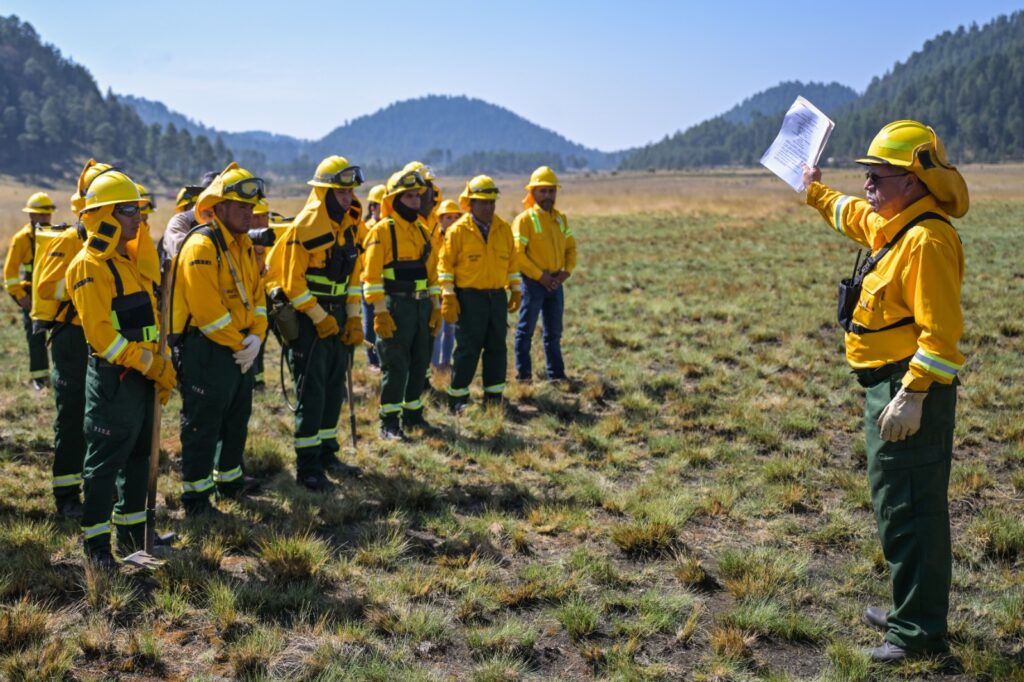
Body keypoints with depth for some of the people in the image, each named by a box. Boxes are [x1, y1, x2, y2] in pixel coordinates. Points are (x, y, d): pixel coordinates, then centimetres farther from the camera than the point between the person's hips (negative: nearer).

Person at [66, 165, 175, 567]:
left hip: (142, 376, 9)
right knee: (104, 463, 1)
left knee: (139, 457, 16)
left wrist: (160, 369, 10)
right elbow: (101, 335, -20)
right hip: (113, 379, -8)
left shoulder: (133, 257, 12)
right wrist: (152, 365, -18)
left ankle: (132, 531, 29)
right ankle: (95, 542, 13)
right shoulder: (89, 266, -14)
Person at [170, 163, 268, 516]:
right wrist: (237, 344, -16)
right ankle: (196, 497, 11)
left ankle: (230, 480, 38)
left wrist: (255, 336, -4)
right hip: (207, 350, -9)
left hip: (241, 351, 9)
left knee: (237, 418, 21)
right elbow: (207, 308, -24)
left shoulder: (245, 245, 11)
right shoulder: (201, 246, -18)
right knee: (202, 425, 0)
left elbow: (257, 294, 11)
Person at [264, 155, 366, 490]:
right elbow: (292, 280, -16)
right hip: (307, 316, -7)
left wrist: (354, 318, 7)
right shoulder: (305, 226, -16)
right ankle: (307, 465, 3)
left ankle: (327, 452, 25)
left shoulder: (352, 226, 8)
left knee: (335, 387, 13)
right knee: (311, 390, -5)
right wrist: (319, 318, -16)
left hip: (337, 315, 8)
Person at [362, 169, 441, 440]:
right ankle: (389, 422, 4)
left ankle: (412, 413, 25)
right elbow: (372, 275, -12)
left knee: (420, 362, 11)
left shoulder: (422, 230, 14)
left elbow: (431, 270, 19)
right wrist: (380, 313, -18)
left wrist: (436, 306, 13)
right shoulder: (382, 230, -8)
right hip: (396, 306, -7)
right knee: (396, 365, -5)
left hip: (421, 305, 7)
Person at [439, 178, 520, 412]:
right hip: (469, 298, -5)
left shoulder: (504, 229, 9)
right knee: (467, 349, -2)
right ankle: (457, 399, 8)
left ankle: (494, 397, 19)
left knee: (497, 348, 8)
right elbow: (445, 264, -5)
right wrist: (448, 296, -10)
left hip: (498, 297, 5)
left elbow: (511, 261, 18)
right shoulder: (458, 230, -5)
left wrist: (515, 290, 16)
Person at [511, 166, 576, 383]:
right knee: (526, 331, 1)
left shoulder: (561, 218, 11)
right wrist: (540, 276, -16)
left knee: (554, 332, 12)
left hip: (555, 282, 6)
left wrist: (567, 271, -3)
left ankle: (556, 374, 19)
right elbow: (517, 253, -14)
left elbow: (571, 247, 15)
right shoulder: (524, 219, -8)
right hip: (533, 282, -6)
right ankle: (523, 374, 7)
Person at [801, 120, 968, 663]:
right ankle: (909, 611, 32)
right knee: (896, 504, 19)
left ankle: (920, 632, 6)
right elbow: (851, 215, 38)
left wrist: (913, 395, -27)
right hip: (888, 386, 11)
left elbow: (940, 330, -24)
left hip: (911, 391, -11)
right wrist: (816, 192, 52)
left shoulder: (926, 238, -19)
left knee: (909, 510, -5)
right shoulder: (888, 224, 12)